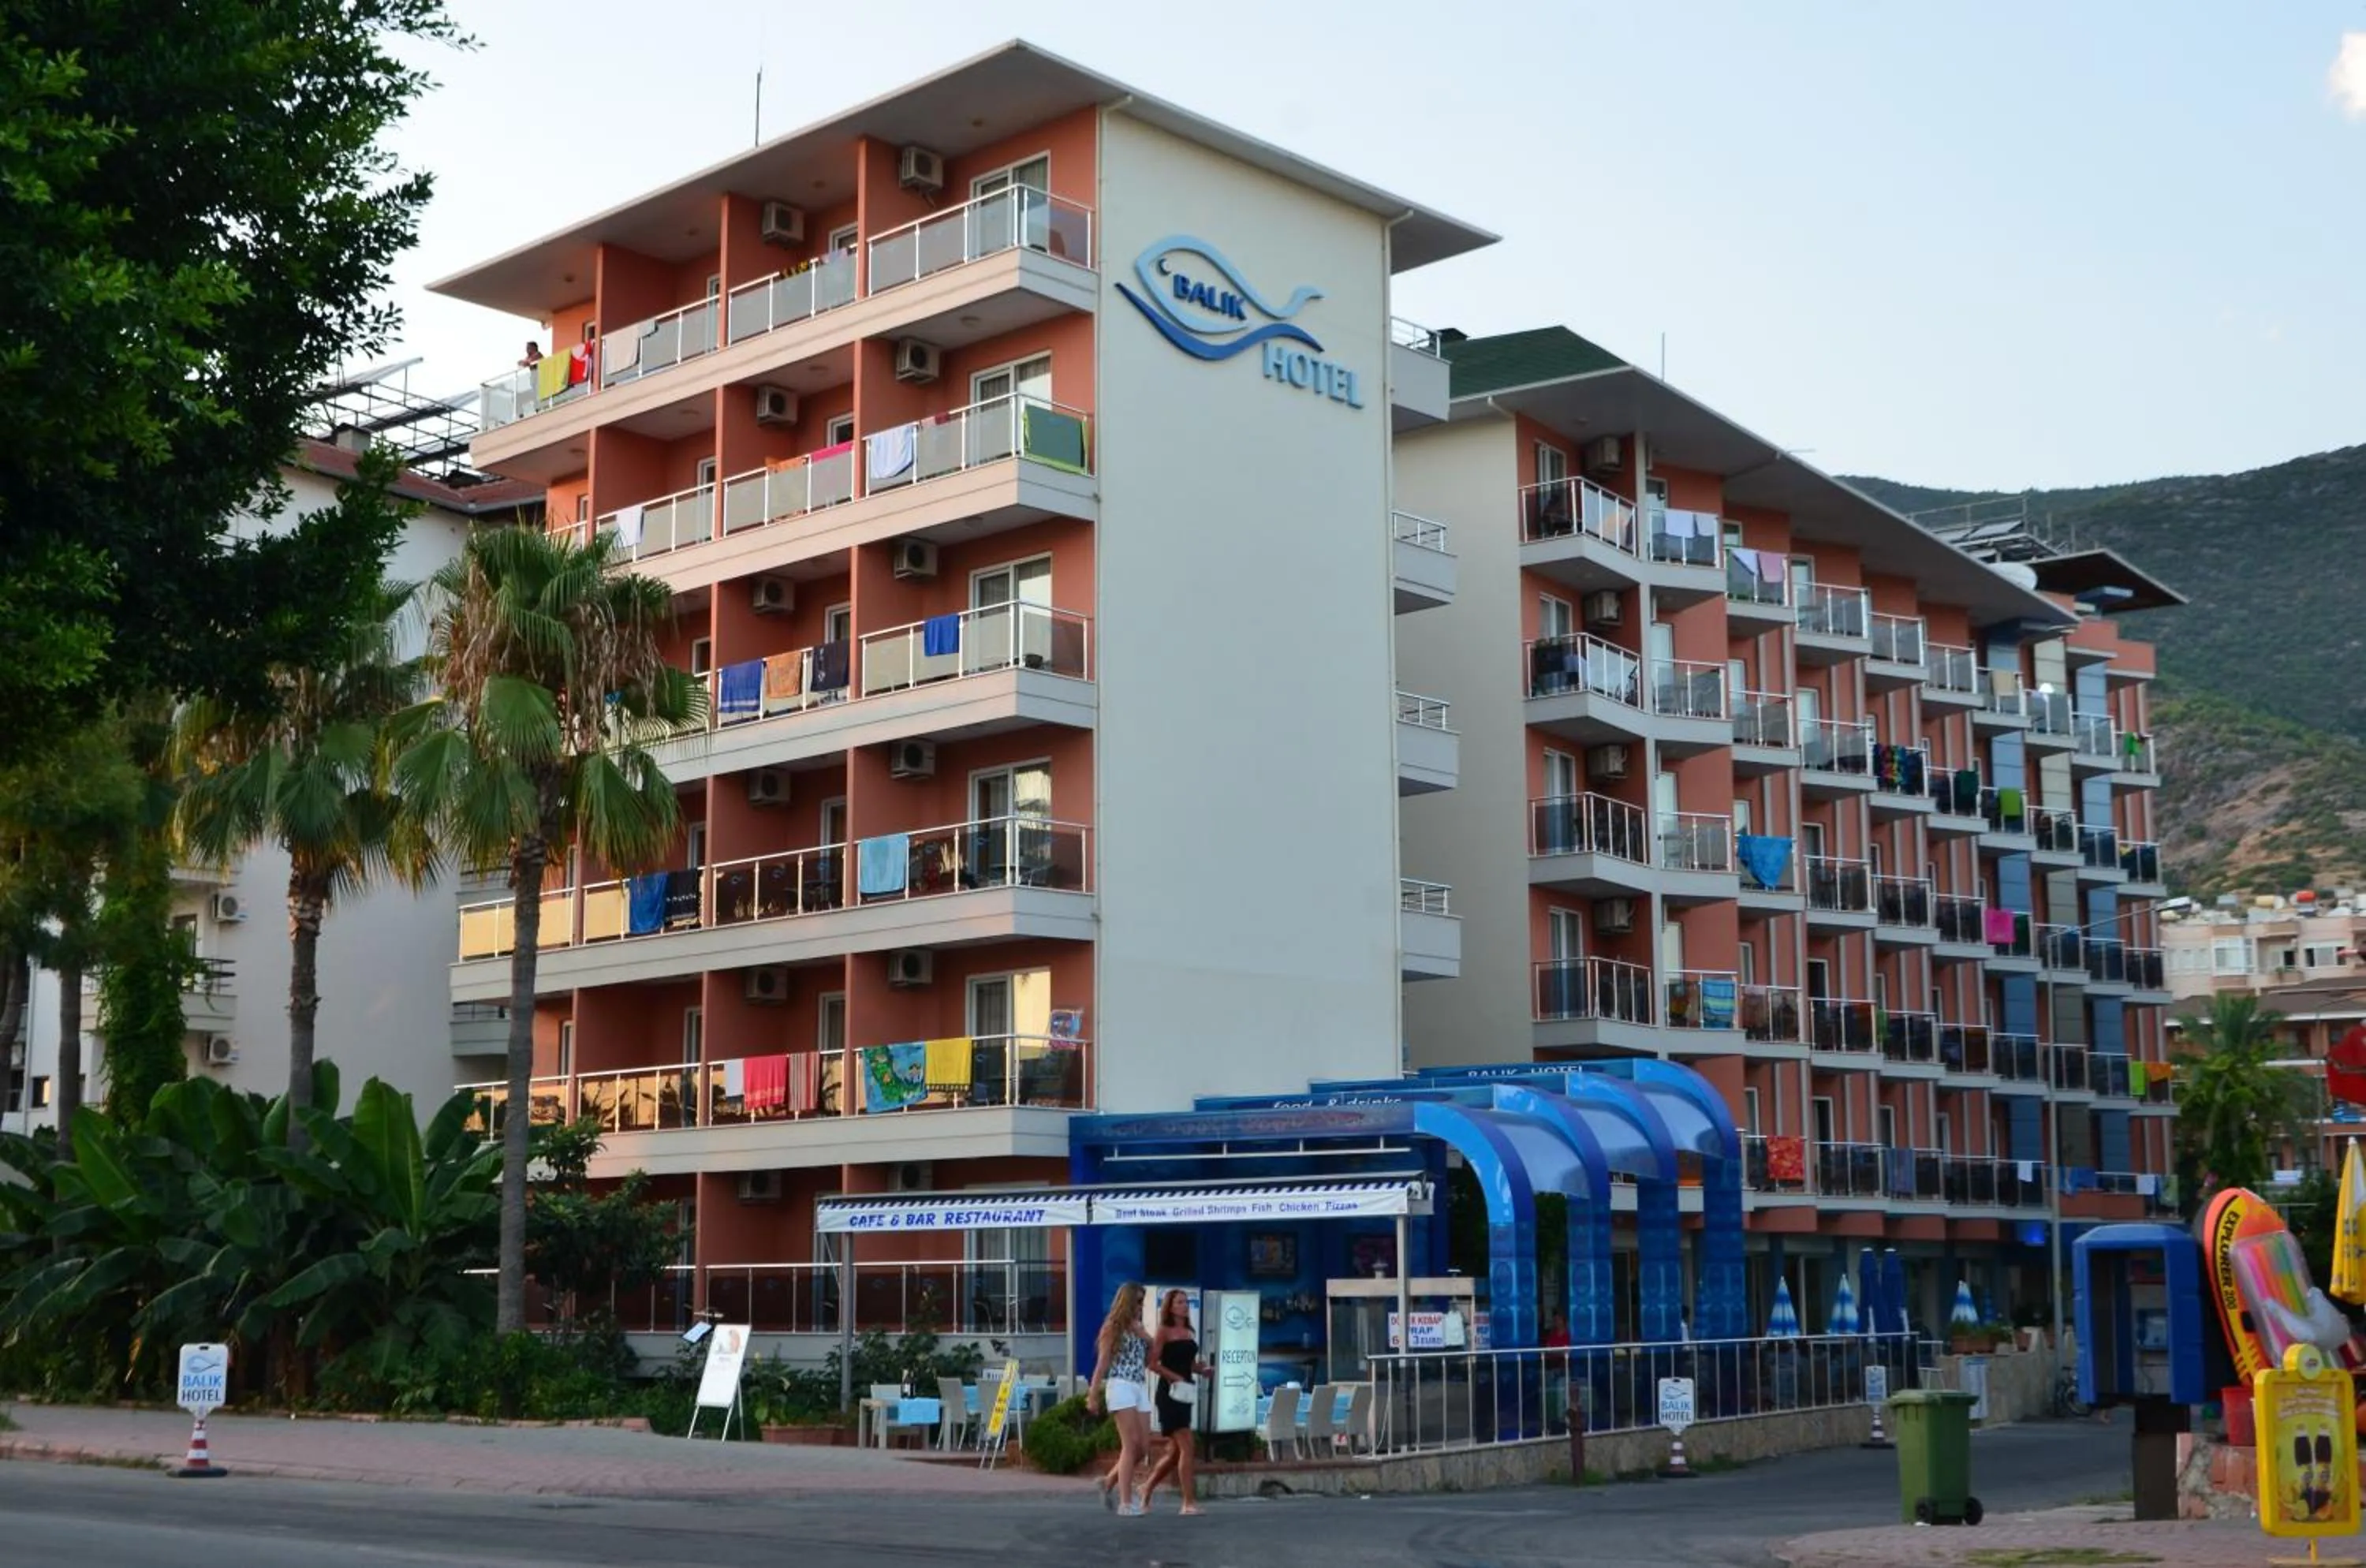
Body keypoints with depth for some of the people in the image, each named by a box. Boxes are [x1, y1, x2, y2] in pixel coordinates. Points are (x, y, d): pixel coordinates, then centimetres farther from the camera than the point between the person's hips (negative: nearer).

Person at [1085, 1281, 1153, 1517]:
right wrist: (1093, 1394, -8)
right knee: (1131, 1444, -13)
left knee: (1143, 1446, 2)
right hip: (1121, 1386, -7)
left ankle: (1110, 1482, 21)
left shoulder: (1138, 1328, 20)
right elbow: (1103, 1362, -4)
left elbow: (1150, 1359, 11)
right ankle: (1125, 1502, -12)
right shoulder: (1114, 1327, 1)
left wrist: (1141, 1331, 3)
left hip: (1140, 1388, 7)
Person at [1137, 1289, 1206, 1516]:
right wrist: (1175, 1377, -21)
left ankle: (1146, 1489, 27)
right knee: (1187, 1446, -14)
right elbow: (1153, 1363, -11)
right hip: (1169, 1393, -8)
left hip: (1185, 1393, 8)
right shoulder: (1164, 1331, -4)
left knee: (1175, 1451, 11)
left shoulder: (1188, 1332, 16)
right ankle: (1189, 1502, -13)